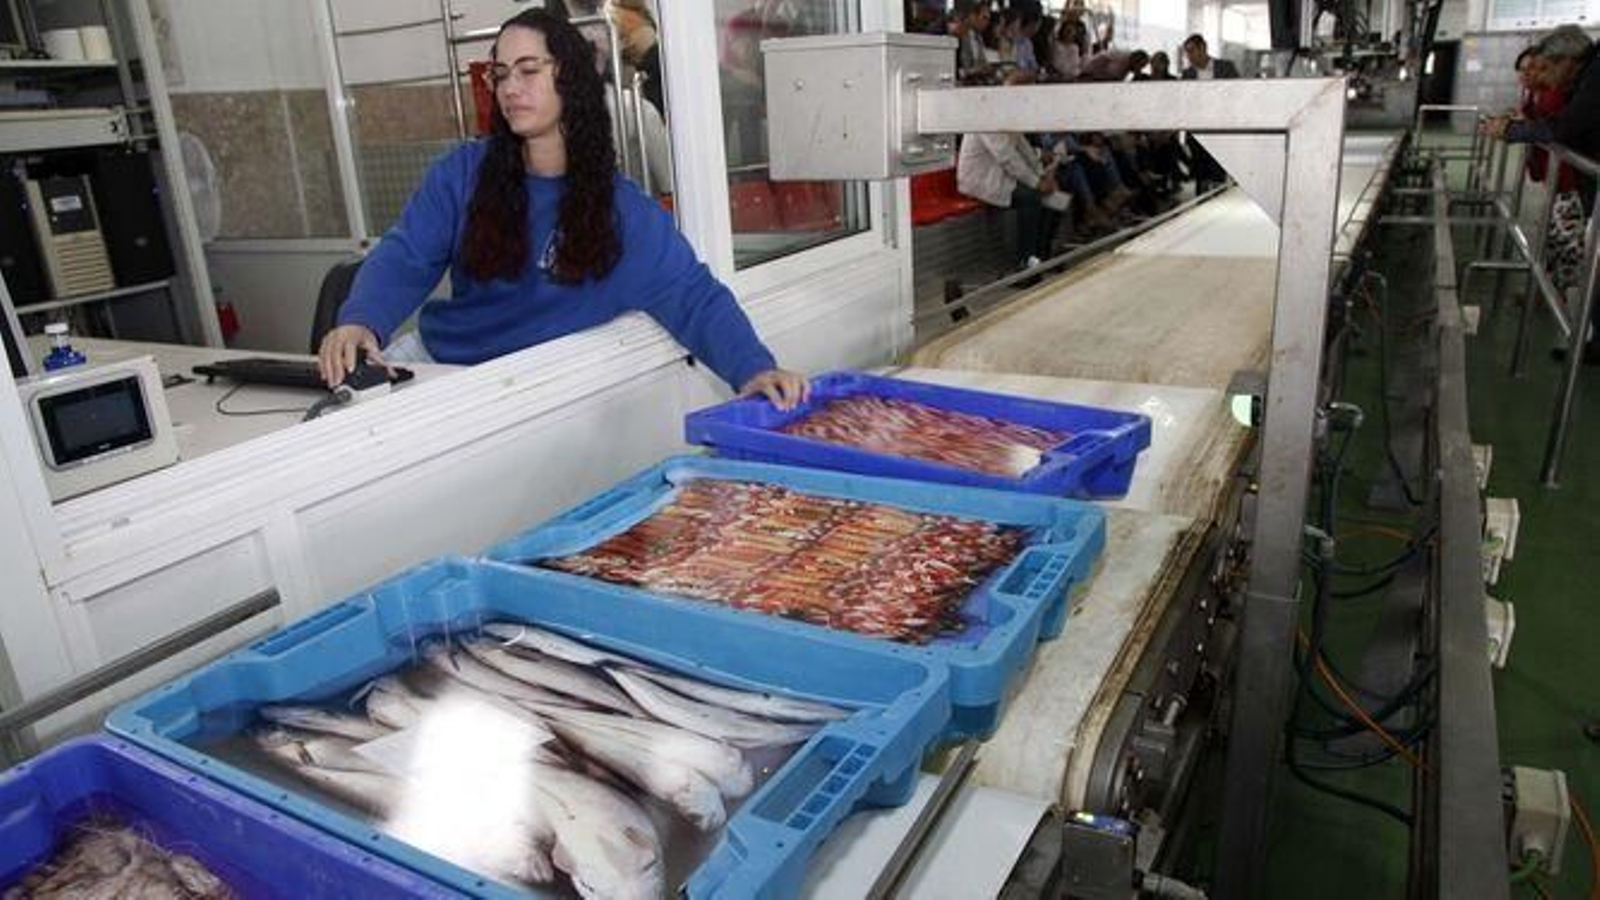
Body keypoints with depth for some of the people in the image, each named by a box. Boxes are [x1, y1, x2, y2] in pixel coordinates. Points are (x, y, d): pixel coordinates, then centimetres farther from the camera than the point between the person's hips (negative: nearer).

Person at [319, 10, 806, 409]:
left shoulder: (621, 210, -12)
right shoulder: (463, 172, -7)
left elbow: (692, 296, -18)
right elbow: (405, 258, -14)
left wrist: (752, 367, -36)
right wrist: (360, 321, -37)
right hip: (432, 356, 2)